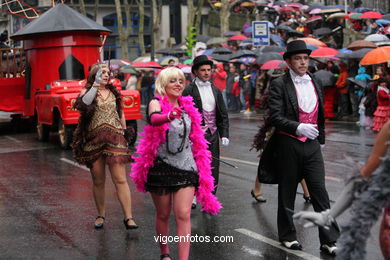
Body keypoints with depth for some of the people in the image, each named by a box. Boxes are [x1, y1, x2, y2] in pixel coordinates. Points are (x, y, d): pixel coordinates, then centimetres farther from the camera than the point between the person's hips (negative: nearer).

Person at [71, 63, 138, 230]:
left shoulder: (114, 92, 13)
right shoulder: (87, 91, 2)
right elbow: (84, 103, -22)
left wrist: (124, 134, 17)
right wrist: (96, 84, -27)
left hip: (114, 139, 1)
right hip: (93, 140, -1)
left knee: (120, 179, -7)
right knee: (98, 181, 7)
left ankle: (128, 217, -7)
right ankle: (101, 215, 23)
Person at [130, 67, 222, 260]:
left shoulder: (187, 106, 7)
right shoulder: (156, 103, -8)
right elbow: (153, 118, -33)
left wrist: (202, 165, 19)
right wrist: (168, 116, -55)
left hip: (185, 166, 3)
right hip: (161, 166, -3)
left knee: (183, 215, -7)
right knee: (163, 215, 10)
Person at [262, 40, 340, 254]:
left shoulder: (315, 84, 11)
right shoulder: (279, 85, -7)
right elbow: (275, 117, -15)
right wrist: (298, 127, -26)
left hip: (312, 146, 4)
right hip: (288, 146, -4)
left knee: (320, 192, -1)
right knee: (287, 194, 9)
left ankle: (329, 240, 3)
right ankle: (287, 236, 23)